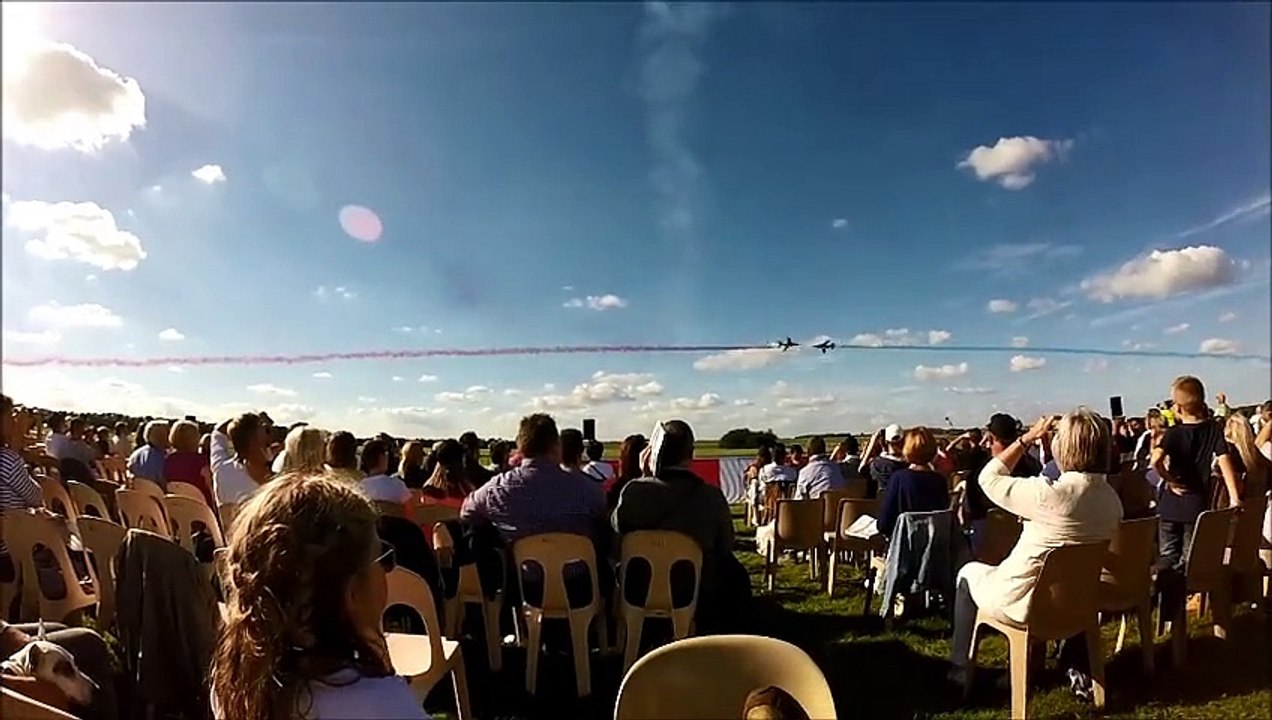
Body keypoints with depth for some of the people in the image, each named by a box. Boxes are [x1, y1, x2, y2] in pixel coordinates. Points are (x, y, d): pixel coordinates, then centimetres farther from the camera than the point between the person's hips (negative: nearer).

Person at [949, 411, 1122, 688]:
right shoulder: (1113, 500, -8)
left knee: (969, 573, 22)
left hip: (1024, 601, -6)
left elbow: (989, 478, -15)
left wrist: (1027, 438, -12)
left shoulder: (1049, 493, -30)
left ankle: (962, 667, 27)